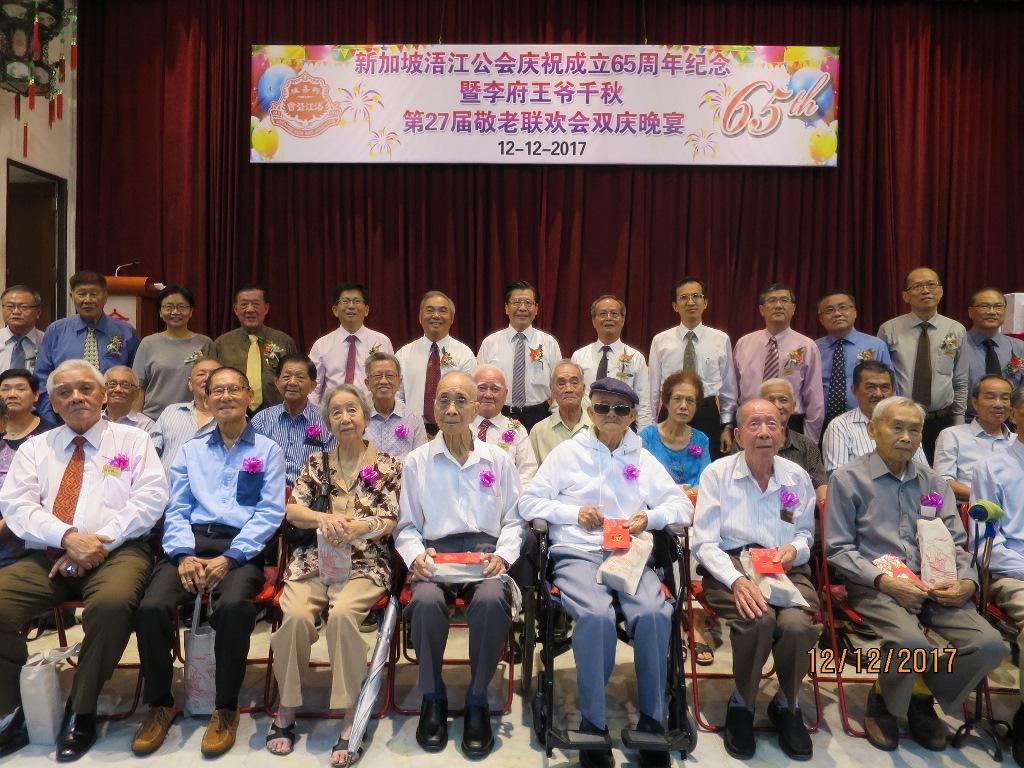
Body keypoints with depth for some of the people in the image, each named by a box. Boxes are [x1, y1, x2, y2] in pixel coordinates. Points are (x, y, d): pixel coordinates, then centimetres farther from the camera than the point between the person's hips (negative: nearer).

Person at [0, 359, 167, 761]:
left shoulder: (133, 440, 10)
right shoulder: (34, 448, 18)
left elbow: (150, 497, -2)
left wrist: (100, 542, -14)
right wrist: (67, 538, -14)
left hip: (116, 551, -3)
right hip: (46, 556, 4)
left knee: (113, 603, -34)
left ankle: (81, 713, -14)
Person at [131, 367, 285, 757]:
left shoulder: (268, 450, 11)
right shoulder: (190, 450, 22)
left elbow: (270, 512, 0)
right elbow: (176, 509, 13)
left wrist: (229, 558, -13)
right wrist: (184, 554, -7)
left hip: (242, 548, -3)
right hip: (192, 542, 3)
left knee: (233, 606, -33)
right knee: (152, 607, -25)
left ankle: (226, 708, -10)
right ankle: (160, 703, 0)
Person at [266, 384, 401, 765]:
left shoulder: (387, 465, 6)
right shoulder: (316, 462, 13)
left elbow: (391, 522, -1)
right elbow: (292, 510, 2)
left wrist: (361, 526, -21)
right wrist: (324, 519, -18)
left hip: (366, 562, -2)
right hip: (314, 558, 2)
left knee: (342, 613, -32)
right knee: (296, 615, -26)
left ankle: (351, 719, -19)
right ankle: (286, 710, -5)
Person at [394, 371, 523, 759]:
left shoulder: (499, 459, 12)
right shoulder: (416, 461, 10)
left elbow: (514, 519, 11)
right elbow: (407, 525, 11)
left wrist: (503, 555, -7)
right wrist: (415, 555, -9)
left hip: (485, 550, 0)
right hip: (435, 552, 0)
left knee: (492, 600, -34)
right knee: (425, 601, -33)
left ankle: (477, 700, -10)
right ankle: (432, 697, -6)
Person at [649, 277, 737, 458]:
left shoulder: (721, 339, 2)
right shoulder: (660, 341, 1)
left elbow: (729, 387, 6)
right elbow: (653, 388, 4)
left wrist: (727, 427, 5)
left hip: (708, 417, 0)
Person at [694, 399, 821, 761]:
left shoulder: (797, 476, 9)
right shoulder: (716, 473, -1)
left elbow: (805, 533, 20)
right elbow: (705, 542, -5)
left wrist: (794, 548, -5)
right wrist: (737, 580, -22)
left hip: (786, 568, 3)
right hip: (730, 565, -2)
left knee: (797, 623, -29)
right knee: (759, 619, -33)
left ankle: (787, 704, 4)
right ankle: (741, 703, -2)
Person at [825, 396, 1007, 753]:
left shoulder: (934, 483, 16)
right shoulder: (848, 479, -1)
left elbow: (956, 543, 15)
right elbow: (837, 549, -3)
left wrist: (967, 581, -6)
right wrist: (883, 580, -16)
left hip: (935, 586, 5)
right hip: (875, 587, -5)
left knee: (989, 645, -18)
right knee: (913, 644, -32)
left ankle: (924, 699, 11)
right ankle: (882, 701, 4)